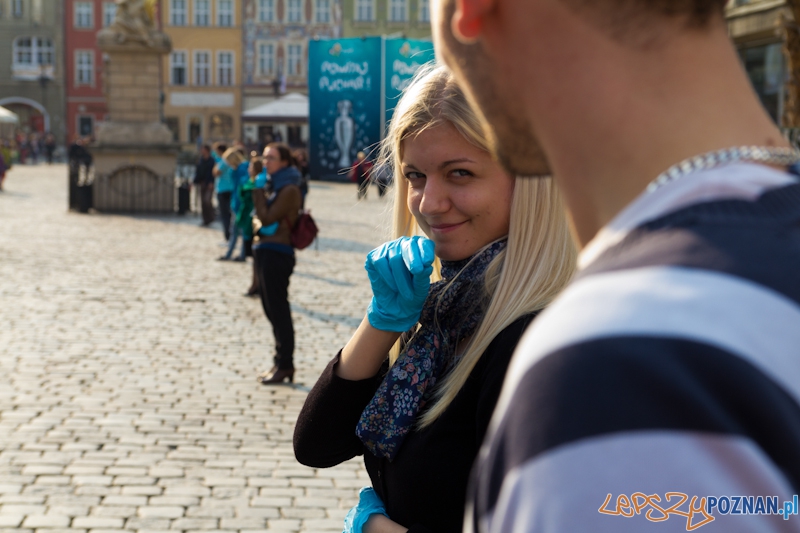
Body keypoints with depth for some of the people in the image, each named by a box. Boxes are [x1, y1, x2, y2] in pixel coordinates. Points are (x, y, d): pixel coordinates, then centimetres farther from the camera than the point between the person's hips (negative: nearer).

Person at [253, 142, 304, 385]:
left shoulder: (289, 190, -13)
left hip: (276, 253, -10)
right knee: (273, 311, 14)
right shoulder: (275, 186, 17)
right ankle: (281, 363, 21)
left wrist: (258, 186, -10)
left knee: (279, 312, -5)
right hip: (265, 252, 10)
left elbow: (267, 217, -18)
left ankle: (285, 366, 1)